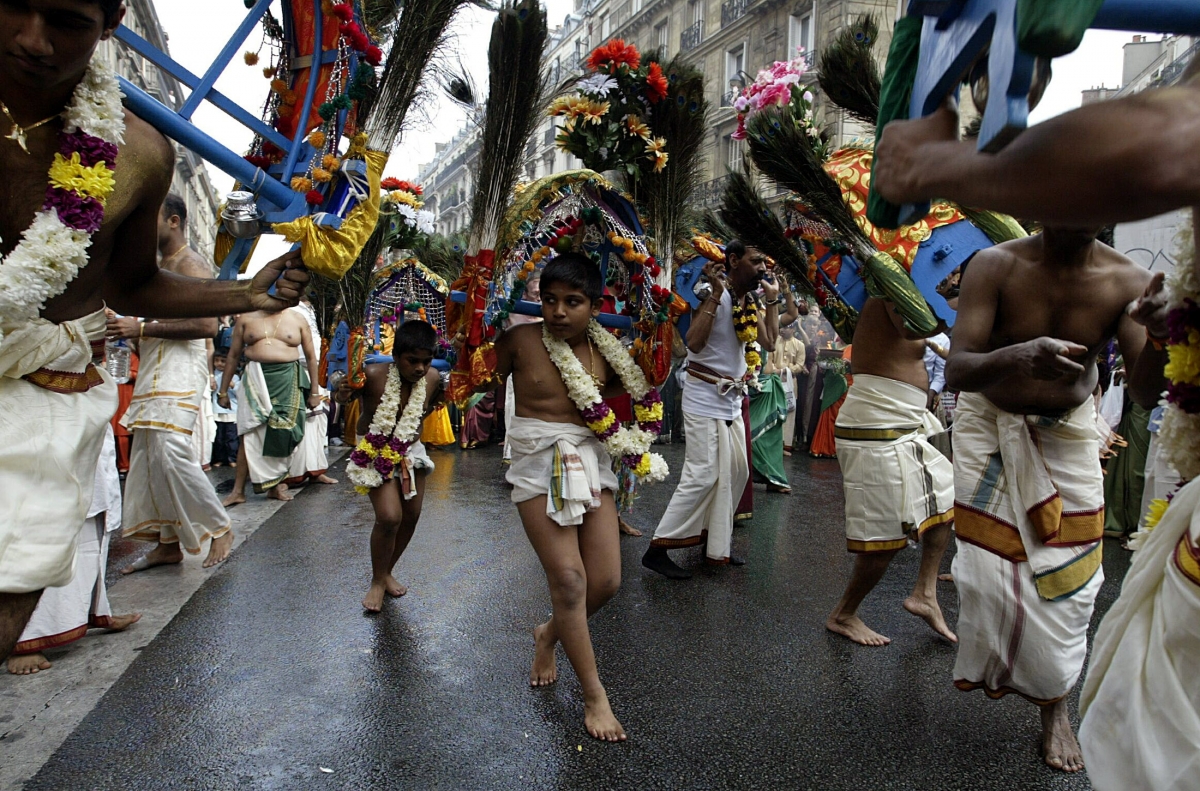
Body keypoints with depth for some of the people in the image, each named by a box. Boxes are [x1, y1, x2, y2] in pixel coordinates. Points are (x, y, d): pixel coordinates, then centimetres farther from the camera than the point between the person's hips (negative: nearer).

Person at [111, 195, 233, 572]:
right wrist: (130, 329, 14)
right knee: (148, 459, 7)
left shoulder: (190, 264, -6)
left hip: (181, 370, -10)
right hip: (154, 371, 10)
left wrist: (142, 329, -18)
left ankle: (220, 528, -3)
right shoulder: (161, 266, 24)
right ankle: (168, 543, 14)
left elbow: (207, 324, -20)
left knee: (171, 453, -17)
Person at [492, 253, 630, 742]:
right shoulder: (520, 340, -8)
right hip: (538, 465, -4)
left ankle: (548, 635, 35)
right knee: (569, 580, -8)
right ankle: (594, 697, 10)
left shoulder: (604, 352, 2)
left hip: (591, 462, 4)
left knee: (606, 581, 3)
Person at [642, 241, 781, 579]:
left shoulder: (753, 303, 10)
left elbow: (769, 343, -2)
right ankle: (657, 548, -2)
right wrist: (716, 293, -24)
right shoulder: (712, 294, -12)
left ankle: (715, 542, 25)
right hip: (704, 396, -8)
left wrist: (772, 299, 0)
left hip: (732, 399, 8)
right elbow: (694, 341, -26)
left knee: (736, 472, 11)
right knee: (703, 475, -11)